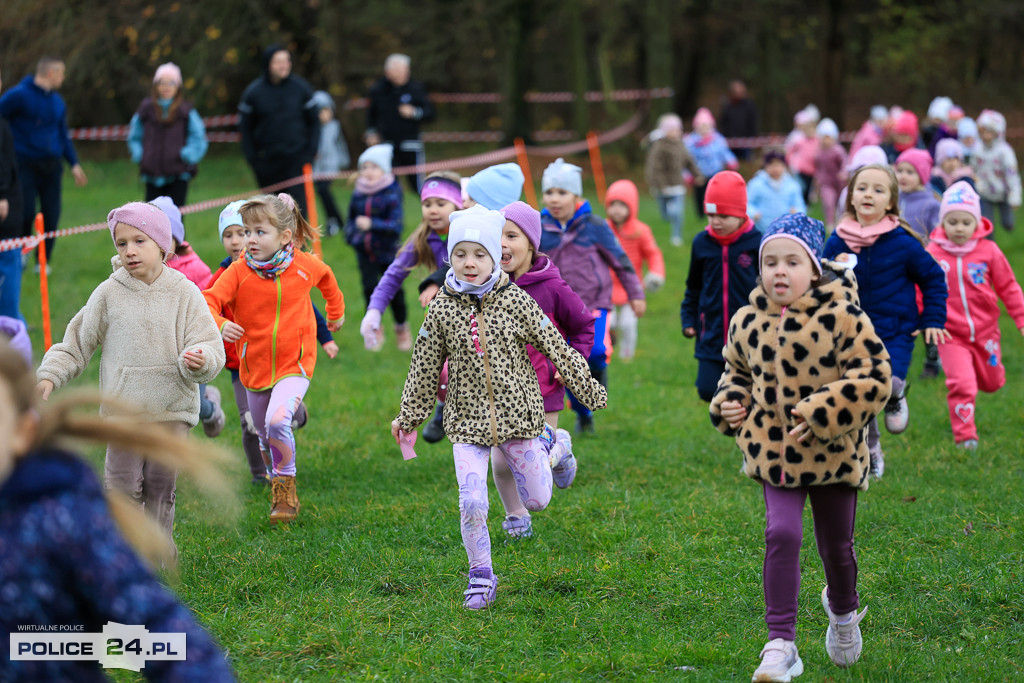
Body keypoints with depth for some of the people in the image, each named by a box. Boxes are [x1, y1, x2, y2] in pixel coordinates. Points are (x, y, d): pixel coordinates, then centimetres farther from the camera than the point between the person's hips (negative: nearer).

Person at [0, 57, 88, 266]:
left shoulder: (58, 102, 15)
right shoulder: (18, 95, -5)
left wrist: (74, 164, 16)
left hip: (51, 167, 6)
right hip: (26, 166, -6)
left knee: (51, 215, 1)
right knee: (26, 212, -12)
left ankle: (43, 261, 14)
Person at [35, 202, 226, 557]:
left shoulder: (184, 293, -2)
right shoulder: (108, 294, 0)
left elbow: (208, 345, -5)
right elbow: (78, 341, 10)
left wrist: (199, 361, -27)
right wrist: (50, 375, 0)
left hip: (172, 410, 0)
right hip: (123, 408, 0)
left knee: (161, 486, 5)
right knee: (123, 485, -2)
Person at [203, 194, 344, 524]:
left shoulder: (305, 266, -8)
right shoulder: (238, 271, -12)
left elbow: (326, 277, 15)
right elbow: (209, 300, -20)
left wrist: (336, 310, 29)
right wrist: (219, 324, -42)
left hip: (294, 364, -3)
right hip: (254, 366, 3)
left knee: (277, 421, -25)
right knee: (264, 432, 18)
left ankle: (285, 485, -7)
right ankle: (275, 474, 47)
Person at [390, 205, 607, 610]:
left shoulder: (516, 302, -6)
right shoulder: (442, 311, -3)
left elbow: (555, 348, 1)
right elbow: (425, 370, 7)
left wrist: (587, 390, 5)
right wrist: (409, 417, 13)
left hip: (516, 414, 0)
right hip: (468, 420, 0)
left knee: (536, 501, 7)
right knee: (471, 503, -11)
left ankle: (546, 454, 39)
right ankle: (481, 577, 7)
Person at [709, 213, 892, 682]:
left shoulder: (842, 317, -13)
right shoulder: (748, 323, 1)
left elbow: (874, 376, -15)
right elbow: (737, 371, 20)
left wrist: (820, 412, -22)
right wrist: (728, 403, -1)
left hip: (833, 451, -2)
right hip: (773, 451, 2)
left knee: (836, 546, 13)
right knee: (782, 535, -14)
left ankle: (842, 610, 46)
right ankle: (780, 644, -11)